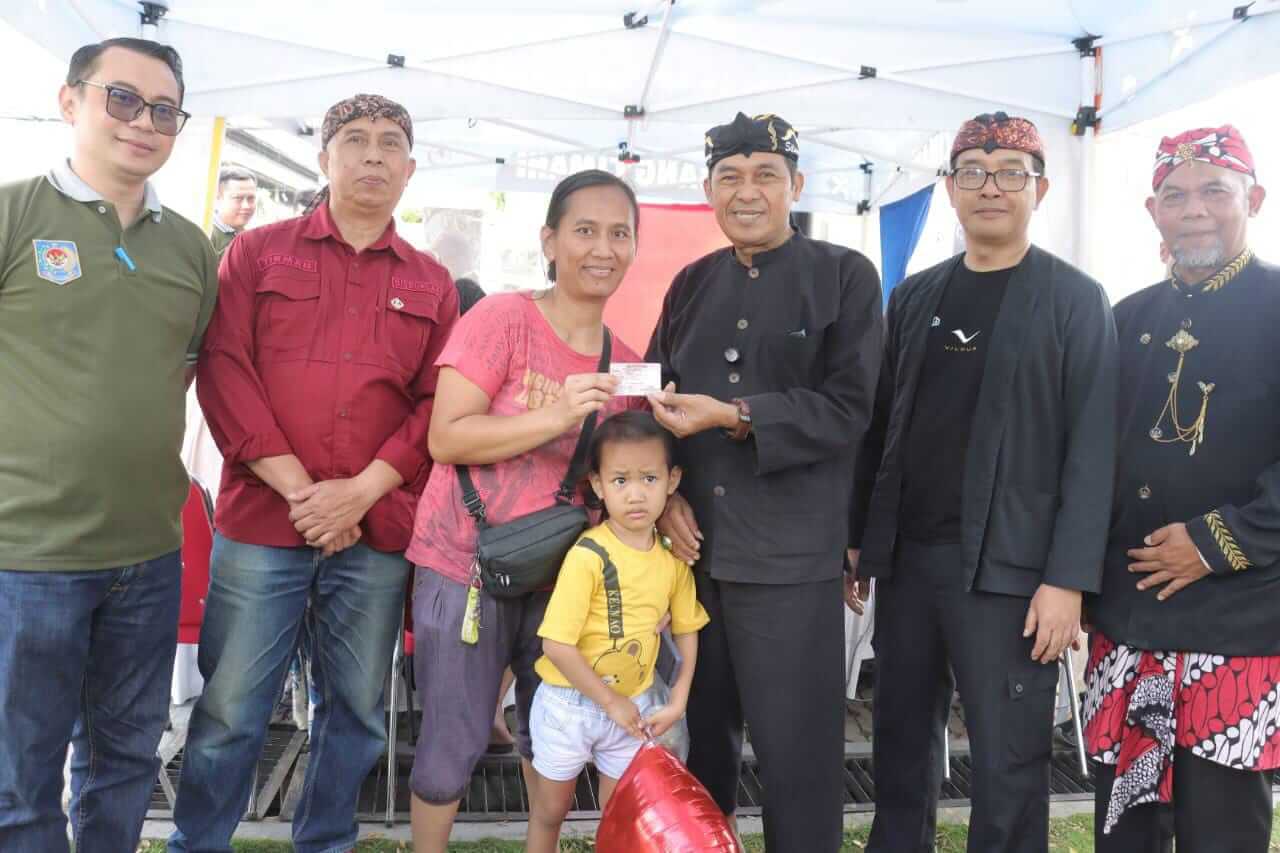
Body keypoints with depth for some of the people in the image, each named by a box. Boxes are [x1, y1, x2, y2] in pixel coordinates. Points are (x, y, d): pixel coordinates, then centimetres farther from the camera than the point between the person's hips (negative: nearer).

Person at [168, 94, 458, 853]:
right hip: (261, 520, -2)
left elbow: (438, 405, 5)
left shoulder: (432, 284, 12)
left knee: (357, 710, 12)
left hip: (378, 534, 2)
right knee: (229, 712, 3)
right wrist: (297, 487, -11)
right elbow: (223, 370, -2)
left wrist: (361, 491, -8)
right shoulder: (258, 252, 8)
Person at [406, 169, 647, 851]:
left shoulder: (625, 365, 3)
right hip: (465, 568, -5)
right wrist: (557, 417, -28)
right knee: (455, 743, 6)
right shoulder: (501, 318, -13)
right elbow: (445, 438, -19)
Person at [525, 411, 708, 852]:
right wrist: (610, 701, -16)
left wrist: (678, 700, -3)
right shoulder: (588, 555, -24)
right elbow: (557, 646, -24)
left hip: (632, 705, 4)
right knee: (551, 809, 17)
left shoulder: (674, 556, -7)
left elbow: (686, 630, 4)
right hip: (571, 702, -4)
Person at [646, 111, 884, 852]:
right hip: (695, 544, 5)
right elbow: (657, 399, 13)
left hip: (791, 555, -4)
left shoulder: (846, 276, -1)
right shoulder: (692, 283, 12)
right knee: (703, 731, 18)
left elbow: (847, 408, -10)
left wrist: (733, 416, -17)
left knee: (796, 750, 3)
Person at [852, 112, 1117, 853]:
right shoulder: (915, 296, 12)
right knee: (901, 738, 13)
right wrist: (858, 537, 10)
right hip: (906, 557, 5)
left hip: (1008, 567, -4)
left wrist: (1067, 578, -14)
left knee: (1009, 760, 3)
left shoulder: (1076, 300, -1)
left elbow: (1091, 447, -8)